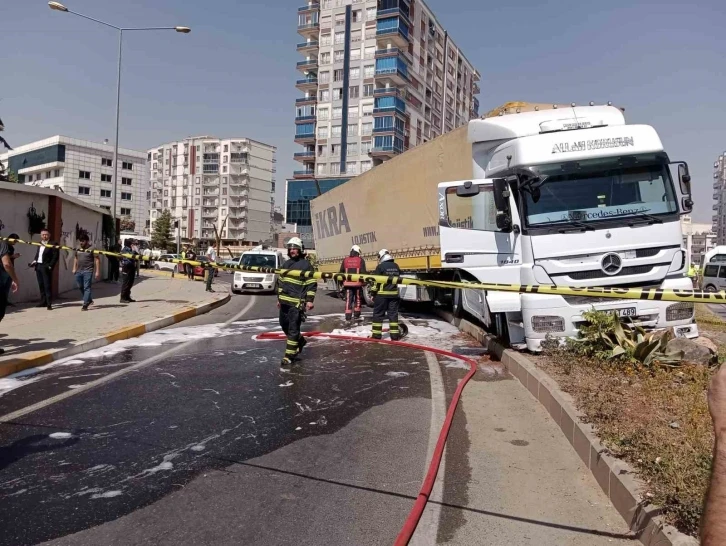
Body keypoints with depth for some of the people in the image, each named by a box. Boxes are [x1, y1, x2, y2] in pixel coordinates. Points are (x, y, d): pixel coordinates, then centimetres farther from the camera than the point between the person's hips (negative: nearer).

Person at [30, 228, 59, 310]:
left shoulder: (53, 244, -5)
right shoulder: (39, 244, 18)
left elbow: (55, 256, -11)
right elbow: (37, 254, 21)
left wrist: (50, 266, -16)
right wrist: (34, 261, 4)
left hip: (46, 267, -7)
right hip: (38, 266, 7)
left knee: (47, 285, -7)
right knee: (41, 285, 10)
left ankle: (49, 304, -7)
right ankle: (43, 302, 17)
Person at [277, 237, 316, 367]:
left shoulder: (306, 265, -6)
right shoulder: (286, 264, 15)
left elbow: (312, 284, -9)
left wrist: (309, 300, -14)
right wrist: (279, 298, 21)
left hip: (296, 302, -8)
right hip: (284, 301, 8)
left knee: (293, 329, -6)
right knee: (284, 325, 16)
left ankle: (289, 355, -1)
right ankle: (300, 341, 38)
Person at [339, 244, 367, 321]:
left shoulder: (345, 260, 7)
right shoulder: (360, 260, -3)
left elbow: (341, 272, 11)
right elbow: (363, 272, -8)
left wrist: (342, 282, 20)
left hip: (347, 283, 2)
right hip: (357, 283, -2)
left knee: (348, 300, 4)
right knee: (357, 299, 14)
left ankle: (348, 316, 1)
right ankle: (356, 314, 20)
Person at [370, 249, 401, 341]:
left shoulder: (380, 266, -9)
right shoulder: (396, 266, 9)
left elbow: (376, 281, -10)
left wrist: (373, 293, -4)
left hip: (382, 294, -5)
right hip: (394, 294, 5)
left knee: (378, 314, 4)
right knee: (393, 314, 8)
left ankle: (376, 334, 5)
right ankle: (395, 334, 7)